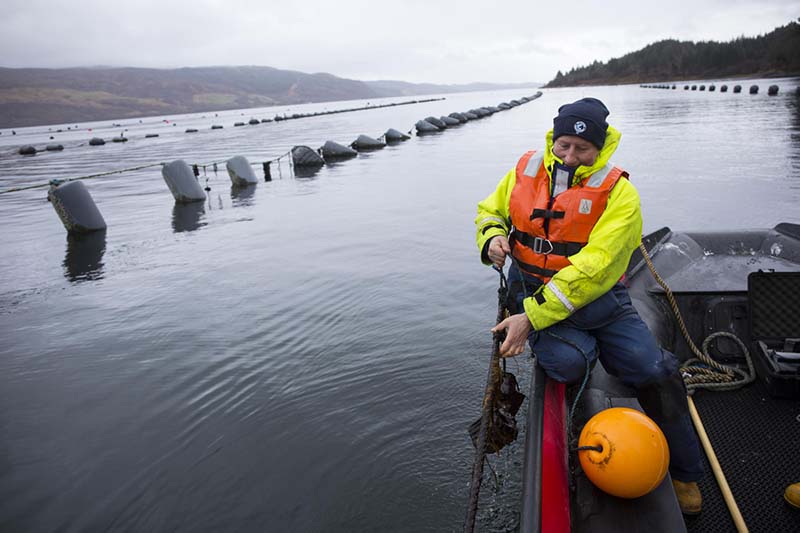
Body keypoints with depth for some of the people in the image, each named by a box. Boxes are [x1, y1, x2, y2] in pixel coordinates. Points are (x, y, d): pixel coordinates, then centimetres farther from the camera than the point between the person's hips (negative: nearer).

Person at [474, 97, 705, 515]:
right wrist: (493, 238, -10)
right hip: (533, 290, 1)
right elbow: (490, 211, 17)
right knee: (567, 363, -31)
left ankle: (684, 472, 15)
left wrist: (532, 317, -29)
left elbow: (593, 269, -21)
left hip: (597, 297, 0)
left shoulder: (618, 192, -11)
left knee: (656, 371, -13)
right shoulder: (526, 170, 1)